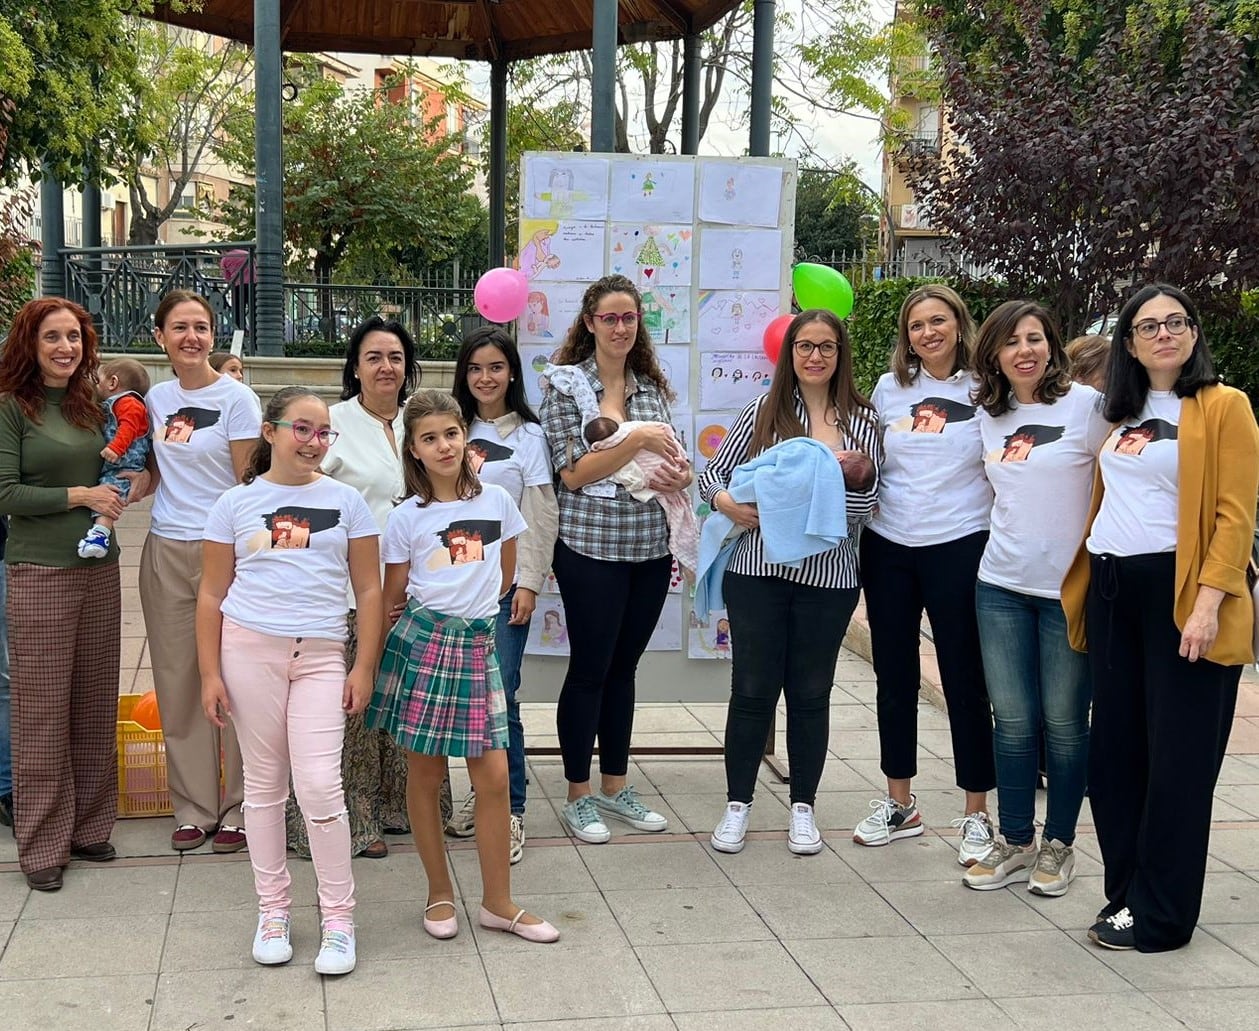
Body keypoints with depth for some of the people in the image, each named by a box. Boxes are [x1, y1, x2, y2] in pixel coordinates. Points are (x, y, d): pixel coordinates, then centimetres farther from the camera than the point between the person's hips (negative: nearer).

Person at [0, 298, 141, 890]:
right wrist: (78, 496, -14)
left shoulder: (91, 406, 11)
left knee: (95, 703, 10)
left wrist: (133, 483, 3)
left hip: (98, 571, 6)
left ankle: (89, 825, 22)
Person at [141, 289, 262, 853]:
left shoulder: (236, 398, -5)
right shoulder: (156, 398, 10)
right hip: (165, 552, 5)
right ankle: (194, 807, 20)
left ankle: (237, 809, 11)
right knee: (177, 682, 8)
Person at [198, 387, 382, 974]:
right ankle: (272, 910, 21)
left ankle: (338, 919, 4)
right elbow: (212, 594, 7)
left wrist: (364, 668, -1)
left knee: (320, 786, -8)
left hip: (321, 655, -1)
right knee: (263, 783, 7)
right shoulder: (236, 503, 6)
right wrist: (210, 674, 1)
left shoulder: (346, 501, 6)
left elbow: (368, 590, 6)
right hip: (249, 647, 1)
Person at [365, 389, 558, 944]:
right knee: (425, 774, 6)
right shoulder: (407, 517, -1)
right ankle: (440, 892, 21)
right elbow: (391, 597, 6)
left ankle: (497, 902, 11)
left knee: (494, 775, 0)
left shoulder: (497, 501, 4)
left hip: (478, 644, 2)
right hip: (422, 643, -2)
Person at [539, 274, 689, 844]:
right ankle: (578, 796, 14)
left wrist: (679, 476, -5)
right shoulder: (567, 386, -5)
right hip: (591, 547, -5)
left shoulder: (653, 387, 10)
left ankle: (615, 786, 25)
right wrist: (637, 440, -20)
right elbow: (573, 473, -12)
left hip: (650, 547, 5)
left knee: (623, 667, 13)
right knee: (589, 669, 2)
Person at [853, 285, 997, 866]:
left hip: (959, 548, -4)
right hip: (888, 549, 4)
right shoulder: (889, 388, 8)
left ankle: (976, 813, 14)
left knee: (965, 681, 1)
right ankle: (899, 804, 25)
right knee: (894, 677, 11)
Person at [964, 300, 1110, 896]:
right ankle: (1015, 840, 21)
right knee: (1012, 720, 8)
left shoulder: (1086, 405, -8)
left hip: (1069, 587, -4)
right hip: (1001, 585, 4)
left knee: (1063, 722, 5)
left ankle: (1059, 844, 20)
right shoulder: (988, 415, 8)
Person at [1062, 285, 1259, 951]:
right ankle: (1126, 892, 23)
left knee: (1177, 759, 0)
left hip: (1179, 592, -6)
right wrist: (1084, 585, 11)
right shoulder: (1123, 413, 15)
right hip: (1111, 590, 7)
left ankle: (1159, 916, 8)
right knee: (1114, 750, 10)